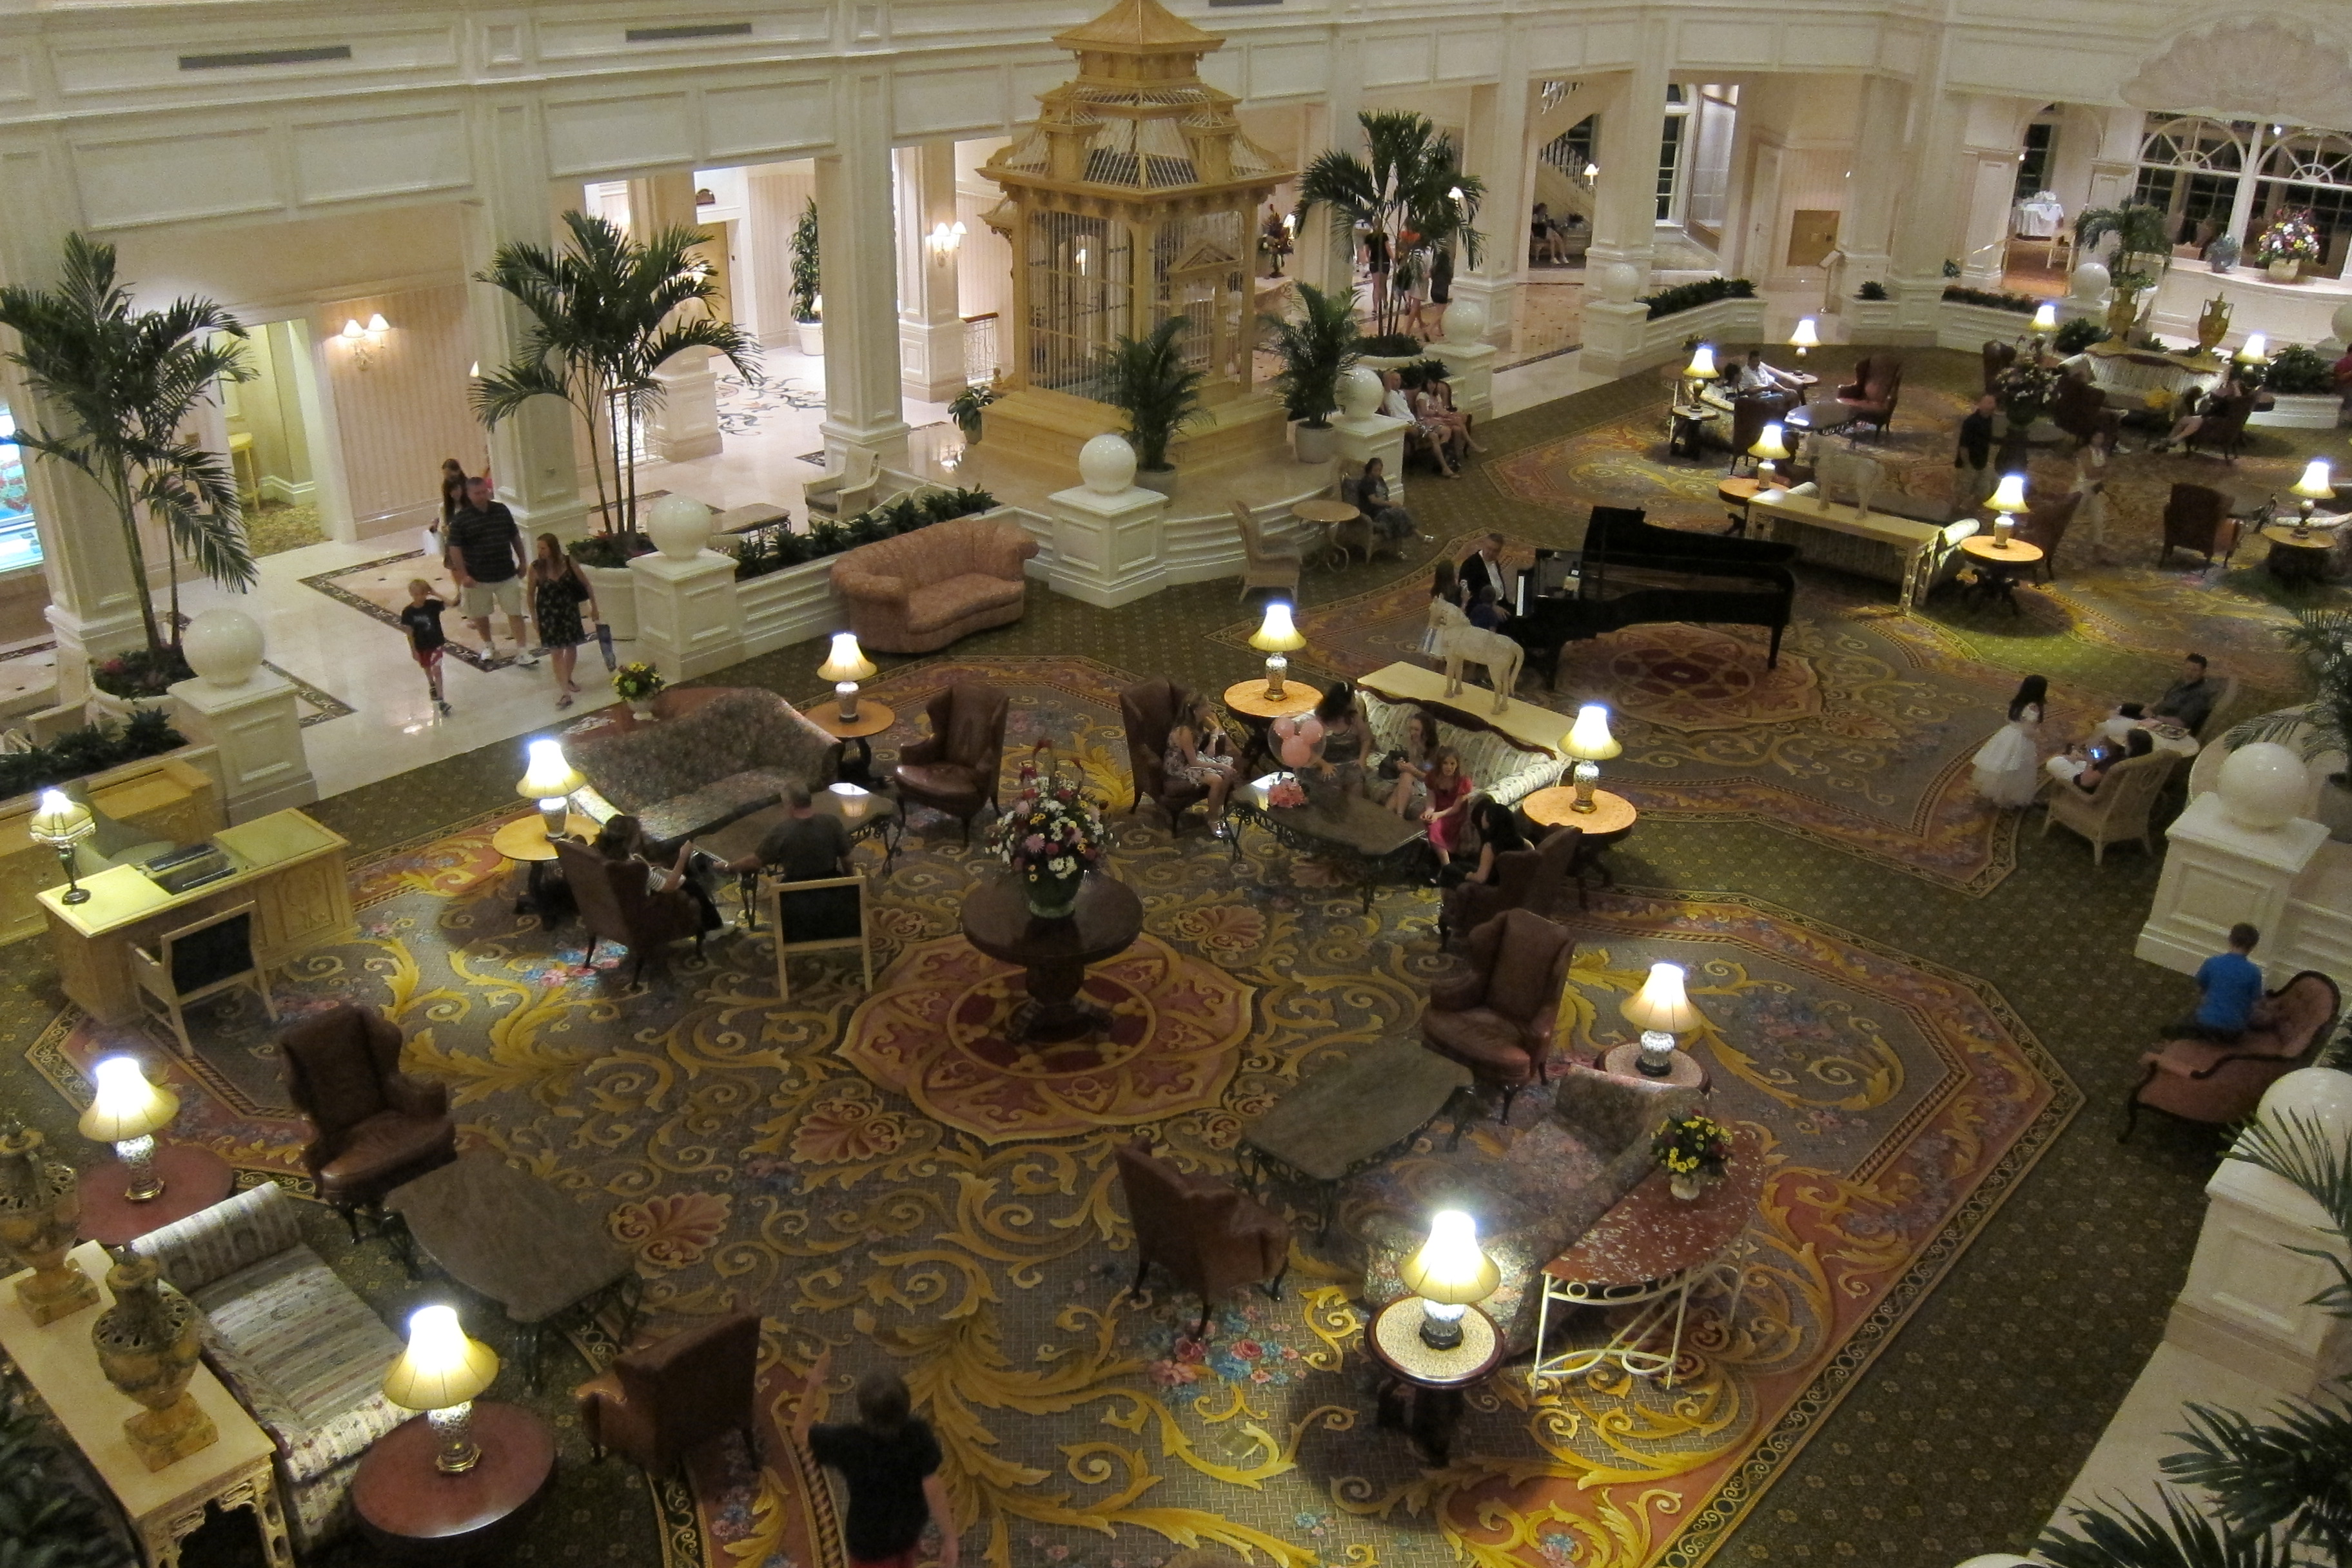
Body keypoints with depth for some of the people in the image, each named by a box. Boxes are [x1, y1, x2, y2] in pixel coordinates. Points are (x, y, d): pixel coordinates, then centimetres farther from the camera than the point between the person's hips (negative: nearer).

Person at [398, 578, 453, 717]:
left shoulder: (433, 605, -16)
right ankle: (432, 686, 52)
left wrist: (435, 594, -28)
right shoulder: (408, 612, -16)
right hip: (421, 646, 2)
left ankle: (440, 699, -1)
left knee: (436, 670, -6)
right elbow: (410, 632, -10)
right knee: (427, 669, 23)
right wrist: (413, 650, -8)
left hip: (436, 643, -2)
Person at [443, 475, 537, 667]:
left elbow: (515, 537, 11)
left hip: (506, 574, 2)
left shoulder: (502, 510, 0)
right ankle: (488, 645, 37)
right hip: (478, 578, -2)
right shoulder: (460, 519, -11)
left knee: (515, 613, -2)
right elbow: (454, 548, -11)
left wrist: (523, 561, 12)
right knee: (480, 615, 14)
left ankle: (522, 653, 2)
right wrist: (463, 575, -15)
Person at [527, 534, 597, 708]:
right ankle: (565, 692, -5)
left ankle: (568, 679, 39)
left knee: (571, 646, 15)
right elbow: (531, 593, -2)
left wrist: (594, 605, 2)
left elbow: (585, 584, -1)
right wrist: (534, 616, 0)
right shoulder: (536, 567, -13)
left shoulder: (569, 562, -12)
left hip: (569, 610, 2)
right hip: (548, 613, -2)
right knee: (556, 651, -4)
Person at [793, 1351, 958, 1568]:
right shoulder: (918, 1433, -31)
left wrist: (813, 1383, -18)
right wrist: (949, 1538, -12)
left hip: (871, 1540, -3)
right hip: (910, 1524, 4)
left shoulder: (847, 1441, -36)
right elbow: (934, 1490, -24)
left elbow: (800, 1433, -17)